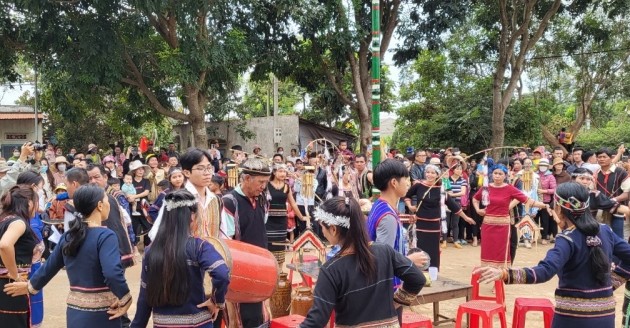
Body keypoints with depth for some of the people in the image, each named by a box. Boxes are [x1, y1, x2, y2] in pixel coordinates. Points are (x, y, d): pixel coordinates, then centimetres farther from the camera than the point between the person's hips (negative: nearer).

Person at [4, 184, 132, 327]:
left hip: (75, 311, 7)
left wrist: (31, 285, 33)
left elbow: (49, 266, 17)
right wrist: (126, 300, -19)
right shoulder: (105, 236, -16)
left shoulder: (68, 236, 5)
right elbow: (112, 273, -30)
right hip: (101, 313, -7)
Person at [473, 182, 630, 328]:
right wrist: (612, 282, 14)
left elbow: (545, 271, -32)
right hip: (605, 315, 6)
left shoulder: (568, 239, -17)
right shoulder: (605, 231, 2)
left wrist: (504, 273, -43)